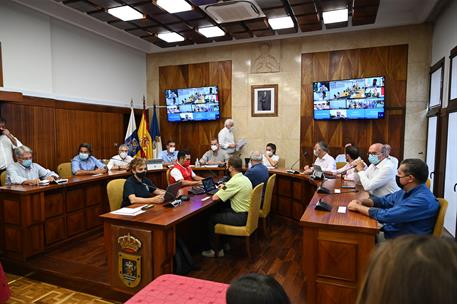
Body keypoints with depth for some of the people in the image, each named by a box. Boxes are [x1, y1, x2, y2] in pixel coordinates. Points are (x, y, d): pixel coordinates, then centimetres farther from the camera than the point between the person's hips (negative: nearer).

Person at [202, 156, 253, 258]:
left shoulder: (234, 181, -24)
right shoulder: (244, 178, 4)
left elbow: (215, 197, -22)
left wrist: (221, 190, -2)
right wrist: (224, 189, 12)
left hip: (240, 217, -9)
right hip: (246, 212, 9)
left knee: (211, 218, 3)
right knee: (221, 210, 25)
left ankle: (215, 250, 15)